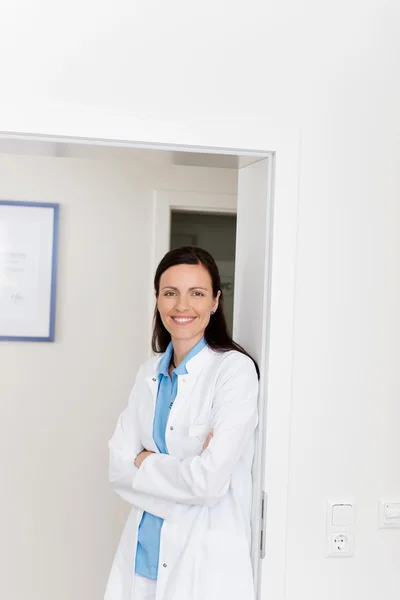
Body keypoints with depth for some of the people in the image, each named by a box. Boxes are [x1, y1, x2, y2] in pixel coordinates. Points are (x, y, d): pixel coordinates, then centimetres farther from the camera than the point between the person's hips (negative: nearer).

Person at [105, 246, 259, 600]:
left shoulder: (235, 369, -14)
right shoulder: (149, 373, 4)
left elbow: (210, 480, -21)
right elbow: (119, 467, -1)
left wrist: (146, 462, -7)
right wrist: (183, 471, -15)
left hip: (204, 560, -5)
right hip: (143, 552, 5)